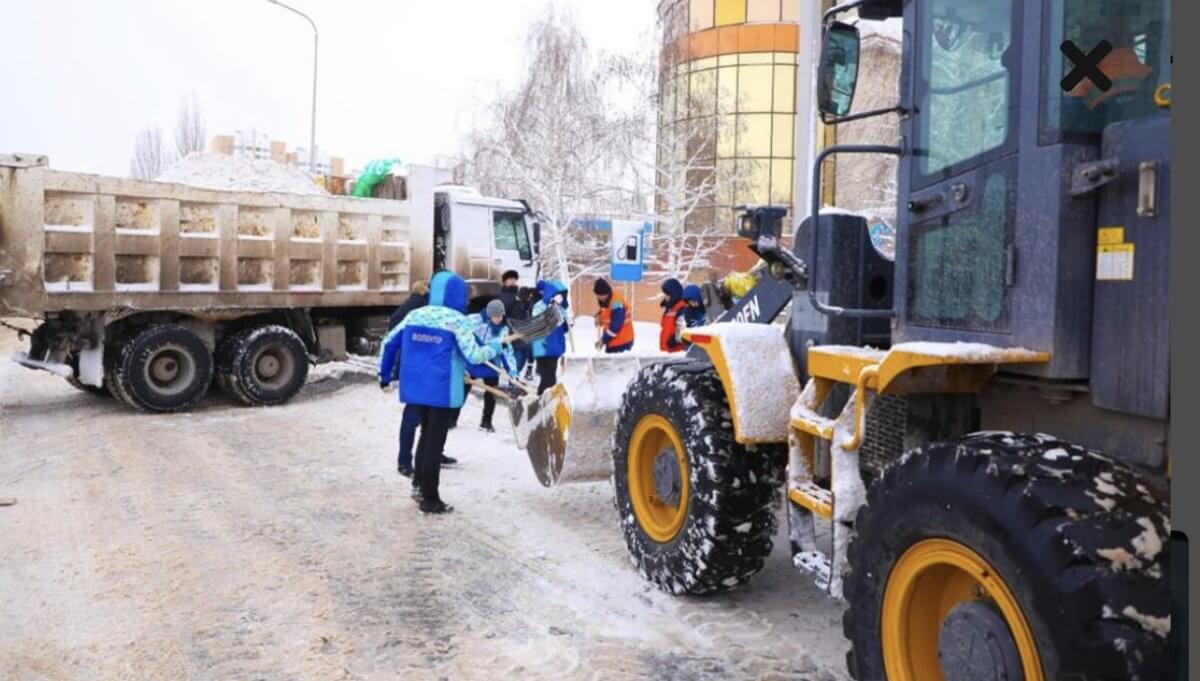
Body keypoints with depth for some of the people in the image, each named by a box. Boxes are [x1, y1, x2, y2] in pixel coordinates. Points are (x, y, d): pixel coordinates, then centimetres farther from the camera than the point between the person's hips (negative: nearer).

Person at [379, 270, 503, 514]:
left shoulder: (415, 314, 4)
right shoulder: (456, 320, -12)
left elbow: (389, 342, 9)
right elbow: (474, 356, -15)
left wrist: (385, 374, 20)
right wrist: (495, 347, 4)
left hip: (416, 387, 6)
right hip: (442, 390, -6)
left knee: (427, 434, 24)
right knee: (435, 440, 3)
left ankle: (418, 484, 26)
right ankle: (430, 499, 10)